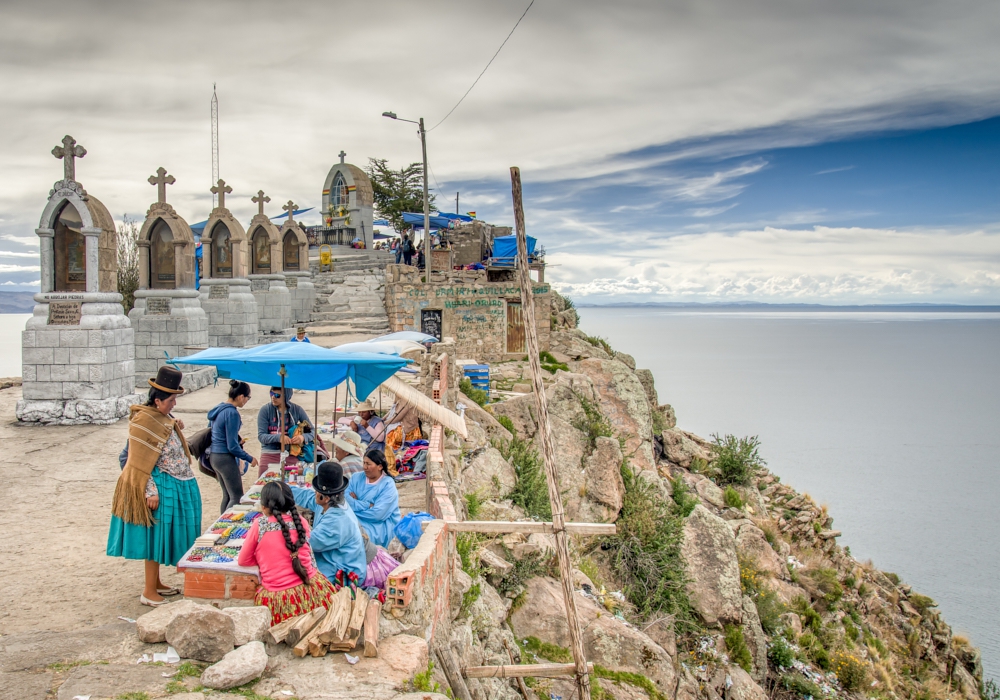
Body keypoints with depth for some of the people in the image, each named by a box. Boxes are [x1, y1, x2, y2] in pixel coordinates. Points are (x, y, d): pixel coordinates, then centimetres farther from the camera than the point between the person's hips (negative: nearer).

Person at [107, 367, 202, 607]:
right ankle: (149, 592, 5)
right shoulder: (143, 421, -17)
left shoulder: (164, 419, 10)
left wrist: (177, 430, 9)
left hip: (176, 486, 9)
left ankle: (155, 582, 29)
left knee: (165, 537, 16)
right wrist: (151, 491, -21)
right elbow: (140, 461, -18)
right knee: (156, 537, -3)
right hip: (160, 488, -9)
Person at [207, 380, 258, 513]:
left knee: (227, 495, 17)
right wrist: (249, 458, -7)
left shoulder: (219, 408, 7)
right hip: (225, 458, -9)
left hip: (214, 456, 9)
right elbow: (232, 446, -19)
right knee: (237, 497, -1)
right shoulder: (232, 413, -19)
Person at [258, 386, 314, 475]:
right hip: (269, 454, 0)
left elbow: (312, 431, 5)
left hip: (291, 455, 1)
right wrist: (278, 437, -25)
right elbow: (261, 436, -7)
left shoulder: (297, 410, 1)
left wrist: (303, 437, -17)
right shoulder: (265, 410, -2)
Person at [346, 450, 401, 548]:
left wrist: (356, 504, -9)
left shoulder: (388, 485, -8)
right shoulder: (356, 478, 7)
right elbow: (345, 500, -7)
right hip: (356, 520, 5)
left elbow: (377, 514, -18)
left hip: (380, 526, -5)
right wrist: (367, 506, -16)